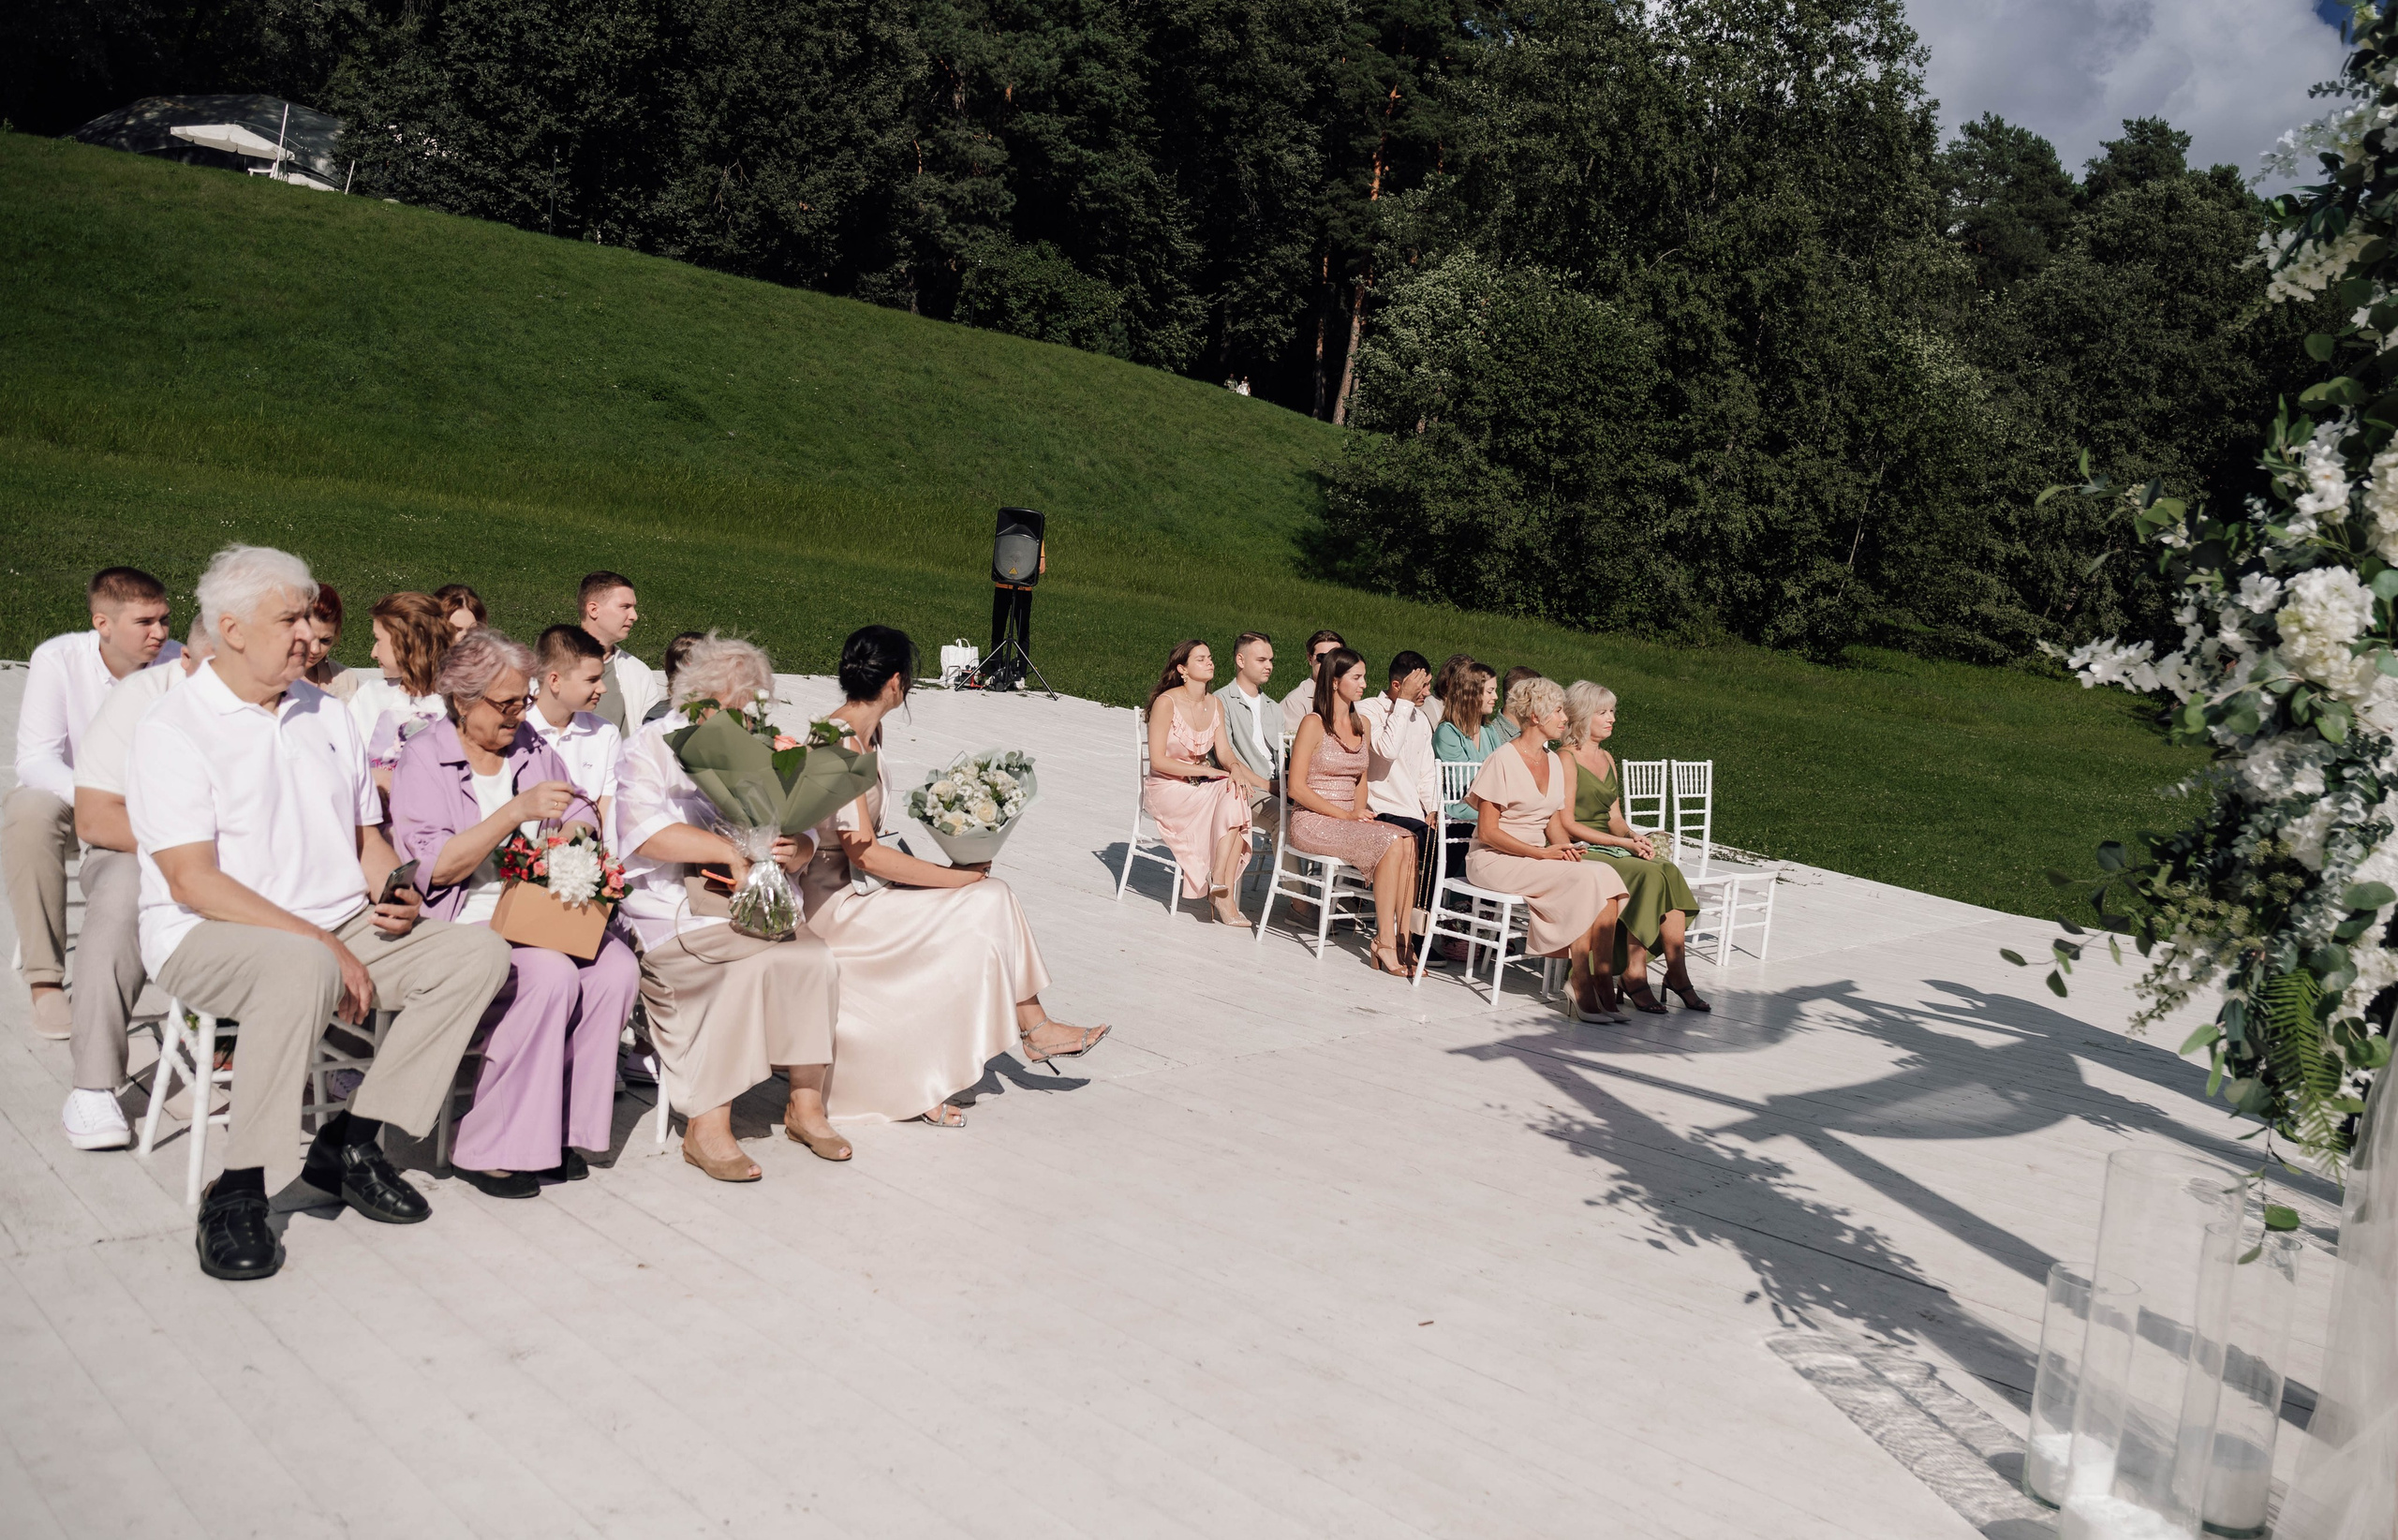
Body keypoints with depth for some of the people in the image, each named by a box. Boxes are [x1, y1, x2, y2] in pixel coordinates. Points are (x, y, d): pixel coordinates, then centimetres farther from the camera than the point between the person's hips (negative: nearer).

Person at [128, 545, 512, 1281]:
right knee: (303, 968, -39)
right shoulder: (173, 729, -6)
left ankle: (350, 1139, -10)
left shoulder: (326, 713, 15)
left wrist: (391, 892, -4)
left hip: (343, 929, 7)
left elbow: (365, 833, 20)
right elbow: (193, 882, -15)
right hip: (207, 938, -7)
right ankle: (236, 1193, -25)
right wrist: (321, 942, -22)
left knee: (479, 952, -14)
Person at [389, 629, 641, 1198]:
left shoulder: (533, 748, 16)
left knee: (617, 969, -24)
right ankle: (489, 1148, -18)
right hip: (464, 924, -5)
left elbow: (583, 822, 19)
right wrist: (517, 812, -20)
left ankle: (559, 1131, -12)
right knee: (551, 976, -32)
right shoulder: (422, 758, -2)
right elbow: (432, 867, -13)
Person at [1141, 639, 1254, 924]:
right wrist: (1205, 771, -20)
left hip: (1200, 786, 6)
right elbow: (1158, 760, -16)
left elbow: (1223, 753, 5)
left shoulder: (1215, 705, 8)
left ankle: (1224, 892, -27)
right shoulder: (1167, 702, -13)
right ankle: (1220, 887, -21)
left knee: (1237, 798, -25)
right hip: (1166, 788, -6)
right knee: (1228, 805, -27)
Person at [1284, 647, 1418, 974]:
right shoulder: (1314, 724, -6)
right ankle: (1385, 942, -25)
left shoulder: (1362, 724, 15)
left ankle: (1403, 938, -26)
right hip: (1313, 822, -6)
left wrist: (1360, 811, 2)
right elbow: (1296, 787, -10)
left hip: (1350, 820, 6)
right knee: (1392, 842, -28)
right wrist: (1344, 815, -15)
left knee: (1408, 841, -24)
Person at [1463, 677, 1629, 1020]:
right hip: (1493, 861, -7)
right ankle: (1580, 978, -21)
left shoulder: (1554, 761, 13)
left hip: (1537, 858, 7)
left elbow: (1554, 821, 17)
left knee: (1606, 875, -21)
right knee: (1583, 879, -28)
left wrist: (1564, 846, -7)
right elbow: (1487, 832, -13)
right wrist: (1543, 853, -19)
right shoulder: (1502, 761, -10)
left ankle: (1602, 976, -23)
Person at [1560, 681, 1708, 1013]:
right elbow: (1568, 825, -12)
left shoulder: (1607, 758, 20)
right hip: (1580, 853, -7)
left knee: (1670, 873, -20)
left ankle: (1676, 971, -21)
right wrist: (1623, 843, -16)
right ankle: (1634, 975, -25)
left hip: (1610, 848, 7)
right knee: (1650, 875, -28)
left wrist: (1634, 836, -4)